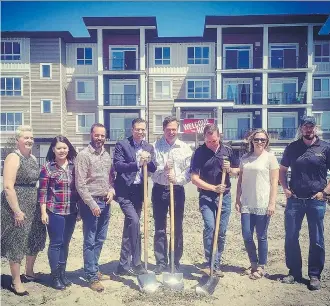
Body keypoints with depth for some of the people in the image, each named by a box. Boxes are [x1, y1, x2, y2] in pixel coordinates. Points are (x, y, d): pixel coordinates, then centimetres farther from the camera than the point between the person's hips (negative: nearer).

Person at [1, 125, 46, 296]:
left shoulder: (33, 158, 10)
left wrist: (39, 205, 14)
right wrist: (17, 211, -21)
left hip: (33, 206, 8)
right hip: (17, 206, -8)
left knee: (35, 240, 17)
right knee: (17, 243, 4)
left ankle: (29, 272, 38)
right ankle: (16, 282, 19)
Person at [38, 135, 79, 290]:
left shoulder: (74, 166, 5)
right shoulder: (47, 167, -5)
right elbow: (42, 191, -6)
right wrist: (43, 212, -9)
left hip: (71, 211, 4)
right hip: (54, 211, -4)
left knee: (65, 243, 13)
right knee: (56, 243, 3)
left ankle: (62, 273, 27)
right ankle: (55, 276, 17)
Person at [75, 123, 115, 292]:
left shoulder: (107, 155, 11)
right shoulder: (83, 155, -10)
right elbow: (80, 184, -14)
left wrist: (111, 190, -2)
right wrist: (92, 204, -16)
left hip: (105, 203, 7)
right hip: (91, 204, -7)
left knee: (99, 240, 15)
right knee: (90, 242, 2)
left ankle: (94, 270, 29)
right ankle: (92, 277, 11)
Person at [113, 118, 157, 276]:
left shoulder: (149, 147, 10)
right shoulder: (122, 144, -5)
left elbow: (153, 169, 4)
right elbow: (117, 166, -15)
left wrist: (148, 160, -17)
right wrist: (137, 163, -25)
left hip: (139, 191, 6)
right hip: (124, 191, -5)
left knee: (130, 226, 12)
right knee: (134, 221, -20)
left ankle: (124, 265, 23)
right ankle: (136, 262, -8)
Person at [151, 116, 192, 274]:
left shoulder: (185, 148, 2)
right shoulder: (155, 147, 1)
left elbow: (189, 172, -2)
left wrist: (177, 179, -18)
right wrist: (163, 170, -20)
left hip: (177, 190, 0)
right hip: (159, 190, 0)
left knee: (177, 228, 8)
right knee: (159, 229, 7)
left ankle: (176, 262, 22)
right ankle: (161, 262, 19)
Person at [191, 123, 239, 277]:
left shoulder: (227, 150, 3)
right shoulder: (199, 152, -6)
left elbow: (238, 171, 11)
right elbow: (194, 178, -9)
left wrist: (230, 170, -11)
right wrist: (214, 188, -17)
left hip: (225, 196, 3)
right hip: (206, 196, -3)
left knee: (221, 231, 6)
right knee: (210, 227, -19)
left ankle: (215, 264, 20)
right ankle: (211, 262, -4)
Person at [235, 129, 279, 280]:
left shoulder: (270, 157, -3)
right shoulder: (245, 158, 9)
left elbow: (274, 182, -6)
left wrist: (272, 203, -11)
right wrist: (238, 200, 9)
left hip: (262, 205, -4)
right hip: (247, 204, 4)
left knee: (261, 237, 6)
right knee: (247, 236, 6)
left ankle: (261, 267, 23)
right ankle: (253, 263, 27)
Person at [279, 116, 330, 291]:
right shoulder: (292, 147, 5)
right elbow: (282, 170, 14)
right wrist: (285, 188, 2)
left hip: (316, 201, -2)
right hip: (294, 200, 2)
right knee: (291, 238, 6)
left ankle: (315, 276, 20)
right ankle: (294, 272, 22)